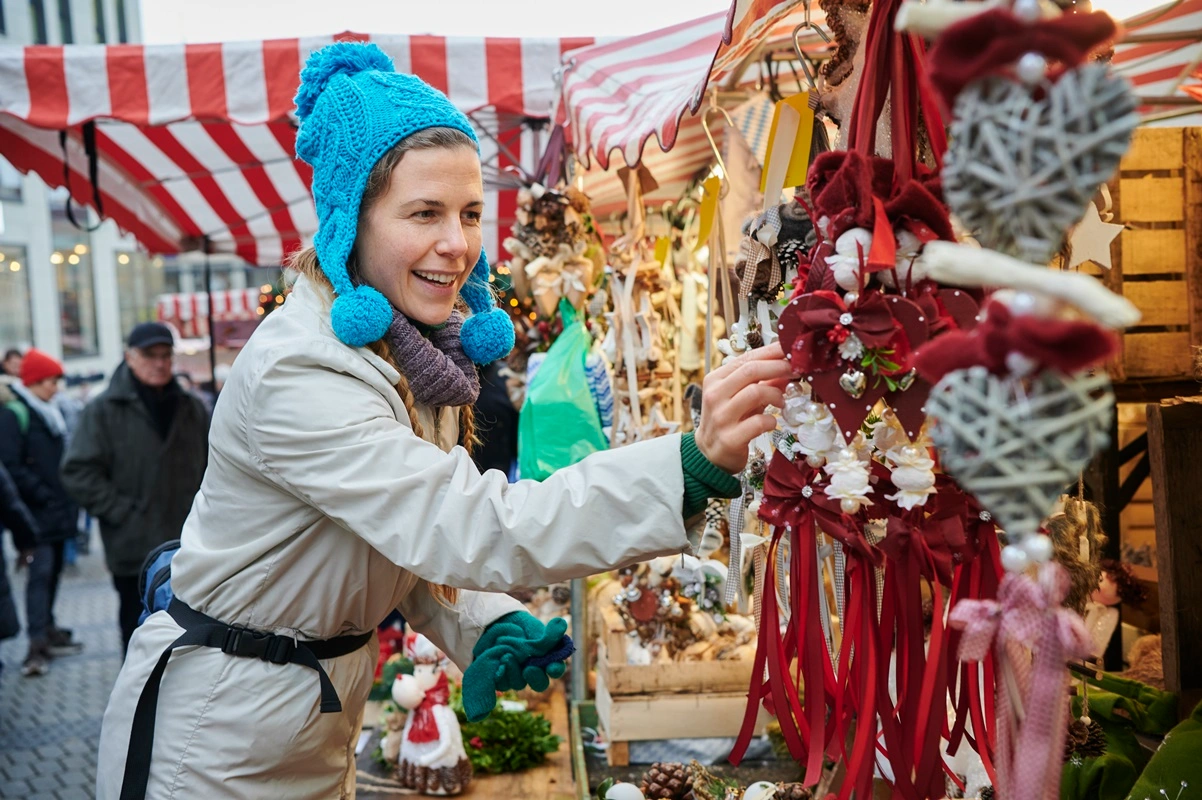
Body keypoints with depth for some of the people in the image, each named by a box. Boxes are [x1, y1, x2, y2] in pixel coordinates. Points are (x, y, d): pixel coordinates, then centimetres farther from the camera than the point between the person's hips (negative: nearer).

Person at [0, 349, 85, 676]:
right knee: (40, 573, -12)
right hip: (38, 513, -8)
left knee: (53, 570, 13)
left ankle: (48, 631, 23)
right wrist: (44, 496, -17)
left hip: (58, 510, 8)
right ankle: (38, 644, -14)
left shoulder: (51, 414, 17)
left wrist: (69, 498, 11)